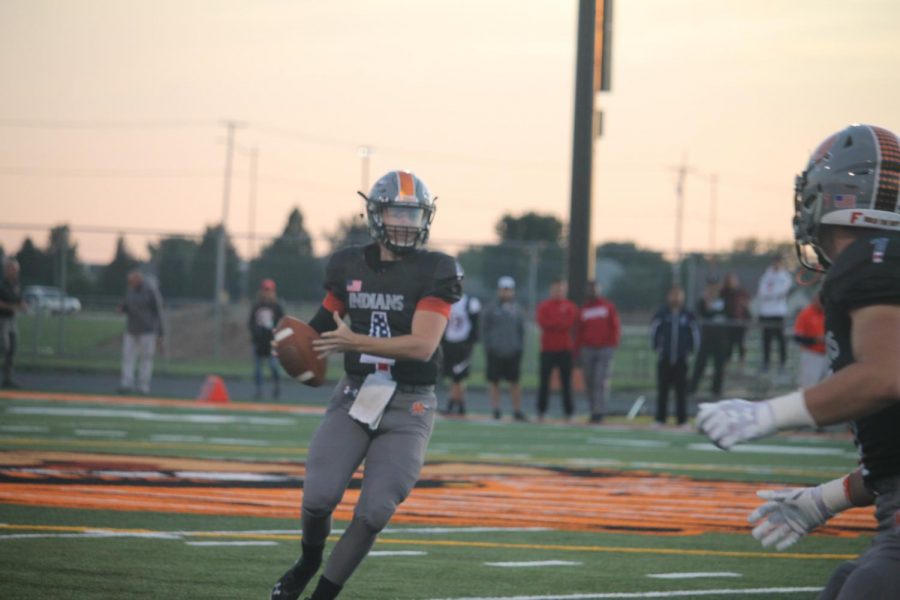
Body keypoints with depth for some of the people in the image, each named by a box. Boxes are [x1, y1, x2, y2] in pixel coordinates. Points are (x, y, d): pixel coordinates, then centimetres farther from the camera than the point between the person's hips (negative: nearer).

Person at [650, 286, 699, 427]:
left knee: (681, 390, 0)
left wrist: (689, 350, 3)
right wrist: (658, 347, 1)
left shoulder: (688, 316, -1)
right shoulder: (661, 315, -2)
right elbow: (653, 332, 6)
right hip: (664, 360, 0)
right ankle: (660, 419, 10)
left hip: (681, 360, 0)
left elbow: (695, 333, 7)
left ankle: (682, 419, 5)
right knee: (662, 389, 4)